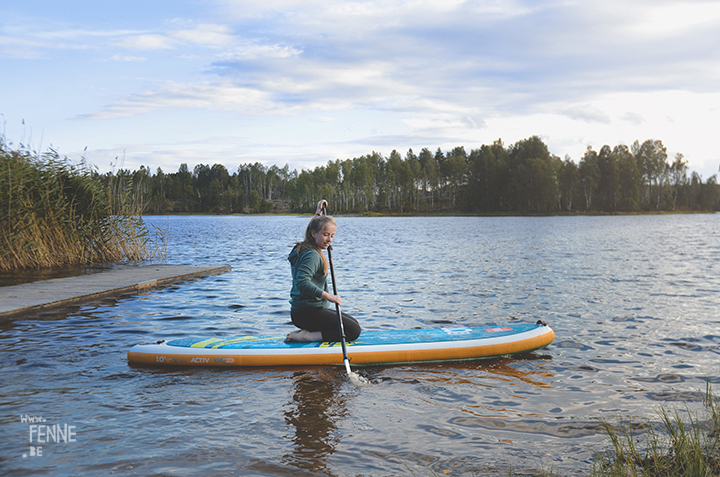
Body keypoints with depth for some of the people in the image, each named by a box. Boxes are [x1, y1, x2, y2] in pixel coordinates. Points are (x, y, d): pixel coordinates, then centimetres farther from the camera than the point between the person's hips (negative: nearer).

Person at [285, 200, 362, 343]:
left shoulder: (304, 248, 11)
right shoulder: (312, 255, -19)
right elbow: (302, 282, -34)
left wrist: (318, 212, 35)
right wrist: (328, 296, -33)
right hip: (308, 313, -10)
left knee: (354, 324, 20)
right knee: (353, 331, -11)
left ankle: (306, 332, 7)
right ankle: (307, 337, -13)